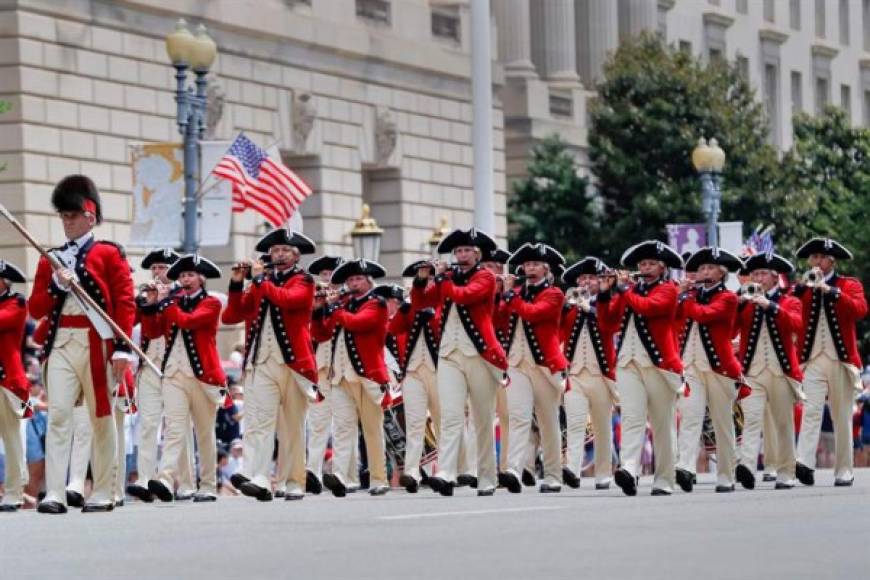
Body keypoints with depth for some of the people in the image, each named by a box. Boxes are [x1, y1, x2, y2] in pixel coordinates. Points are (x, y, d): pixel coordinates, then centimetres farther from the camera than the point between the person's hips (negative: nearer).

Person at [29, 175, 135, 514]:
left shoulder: (109, 255, 4)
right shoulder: (51, 259, 14)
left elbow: (125, 304, -2)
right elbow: (36, 309, 11)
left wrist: (122, 349, -10)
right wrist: (58, 285, -7)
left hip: (97, 343, -2)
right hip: (61, 343, 2)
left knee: (102, 419, 5)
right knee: (58, 414, -9)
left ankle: (103, 494, 11)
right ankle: (54, 495, -16)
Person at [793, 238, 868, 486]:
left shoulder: (850, 285, 7)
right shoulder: (802, 288, 11)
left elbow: (860, 310, -13)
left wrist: (830, 290, -20)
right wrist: (802, 287, -14)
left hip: (841, 360, 0)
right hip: (812, 361, 0)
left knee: (842, 417, 5)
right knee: (811, 411, -16)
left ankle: (844, 472, 9)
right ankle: (805, 464, -28)